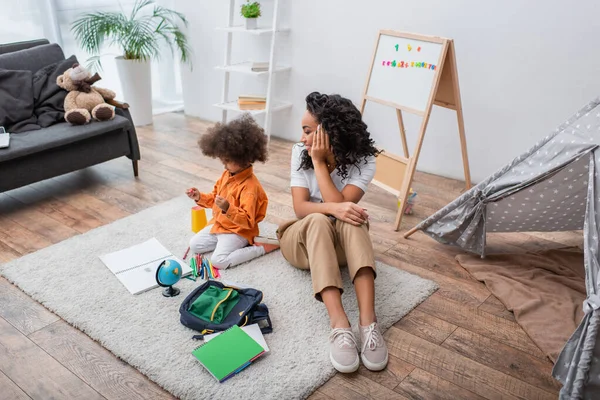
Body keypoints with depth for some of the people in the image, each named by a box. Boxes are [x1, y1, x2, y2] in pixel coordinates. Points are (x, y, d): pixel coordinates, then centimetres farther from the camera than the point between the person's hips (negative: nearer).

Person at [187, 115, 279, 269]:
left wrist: (228, 208, -44)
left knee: (219, 261, -23)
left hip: (238, 231, -9)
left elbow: (248, 221, -30)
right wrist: (200, 197, -2)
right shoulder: (227, 174, 0)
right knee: (194, 245, 7)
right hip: (219, 224, 9)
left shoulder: (250, 186, -28)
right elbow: (215, 198, 17)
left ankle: (260, 248, -9)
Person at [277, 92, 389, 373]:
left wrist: (319, 162, -24)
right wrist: (332, 208, -38)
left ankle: (368, 321, -47)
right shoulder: (300, 152, -9)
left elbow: (342, 204, -25)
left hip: (342, 242, 0)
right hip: (302, 238, 0)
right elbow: (300, 208, -18)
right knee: (319, 221, -36)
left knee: (351, 220, -36)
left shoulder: (363, 160, -13)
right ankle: (339, 325, -50)